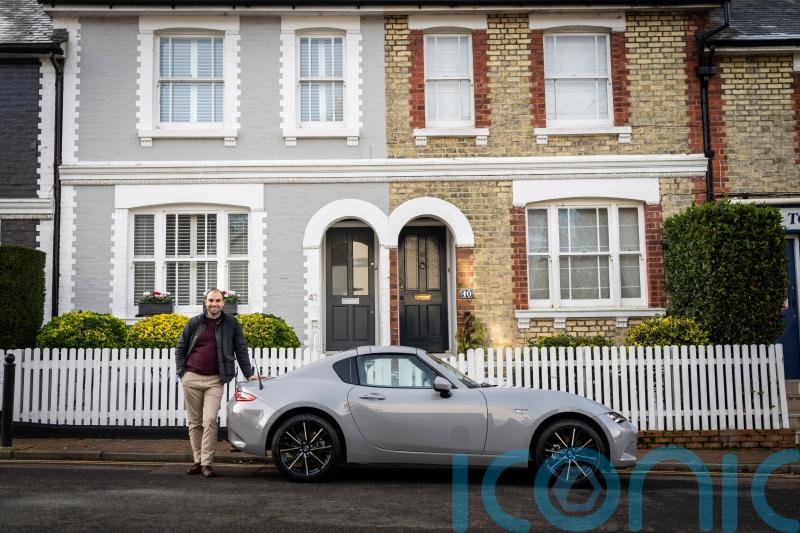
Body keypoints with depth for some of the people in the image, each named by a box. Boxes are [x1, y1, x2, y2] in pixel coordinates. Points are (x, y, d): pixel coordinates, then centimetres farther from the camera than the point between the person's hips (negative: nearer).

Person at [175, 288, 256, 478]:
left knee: (210, 421, -13)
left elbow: (241, 350, 5)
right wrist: (181, 372, 4)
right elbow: (180, 348, 13)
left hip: (215, 380, -2)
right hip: (192, 379, 2)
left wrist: (249, 374, 0)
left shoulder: (231, 323, 3)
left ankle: (207, 463, -7)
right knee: (194, 422, 7)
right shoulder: (194, 323, 7)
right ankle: (197, 460, 17)